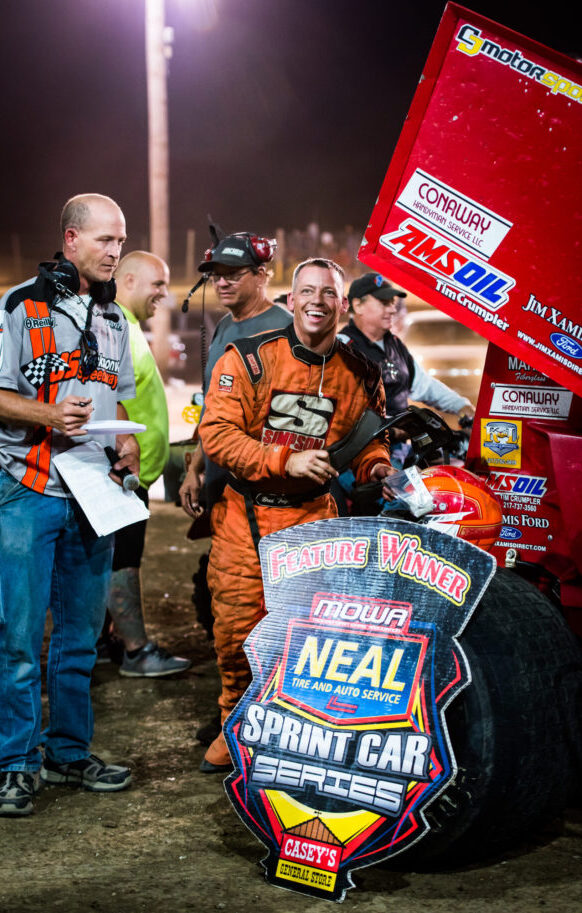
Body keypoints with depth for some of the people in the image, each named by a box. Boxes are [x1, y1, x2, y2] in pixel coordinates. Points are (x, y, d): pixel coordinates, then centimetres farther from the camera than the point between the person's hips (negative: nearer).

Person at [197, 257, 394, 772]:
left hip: (313, 517, 1)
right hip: (244, 515, -1)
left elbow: (370, 438, 21)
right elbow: (217, 433, -12)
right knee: (237, 630, 5)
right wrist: (285, 460, -21)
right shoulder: (249, 359, -4)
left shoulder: (360, 375, 6)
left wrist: (374, 466, -3)